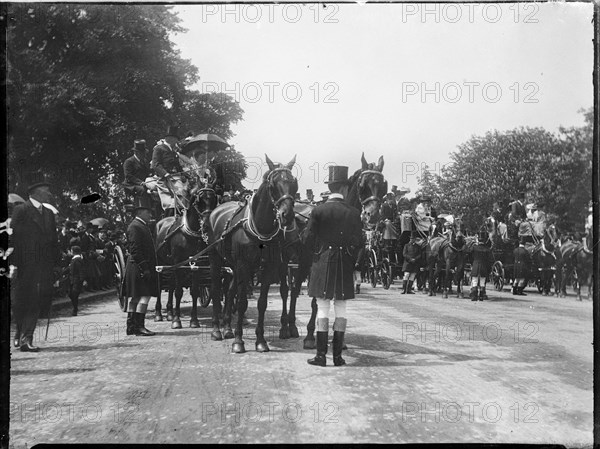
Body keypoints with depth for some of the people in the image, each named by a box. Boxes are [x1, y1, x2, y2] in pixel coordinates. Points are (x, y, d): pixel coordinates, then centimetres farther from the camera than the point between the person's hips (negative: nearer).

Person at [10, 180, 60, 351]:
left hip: (43, 266, 6)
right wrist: (14, 264, -15)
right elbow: (13, 236, -9)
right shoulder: (21, 210, -4)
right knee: (21, 302, 2)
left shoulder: (48, 212, 16)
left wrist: (55, 262, 10)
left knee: (36, 304, 1)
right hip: (26, 266, -5)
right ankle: (21, 334, 17)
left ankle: (25, 338, 6)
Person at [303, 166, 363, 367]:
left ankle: (321, 355, 2)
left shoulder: (318, 210, -8)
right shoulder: (353, 212, -3)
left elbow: (308, 239, -6)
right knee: (340, 309, 8)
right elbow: (358, 241, 0)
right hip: (345, 265, 1)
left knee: (322, 308, 3)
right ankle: (338, 355, 11)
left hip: (322, 262, -1)